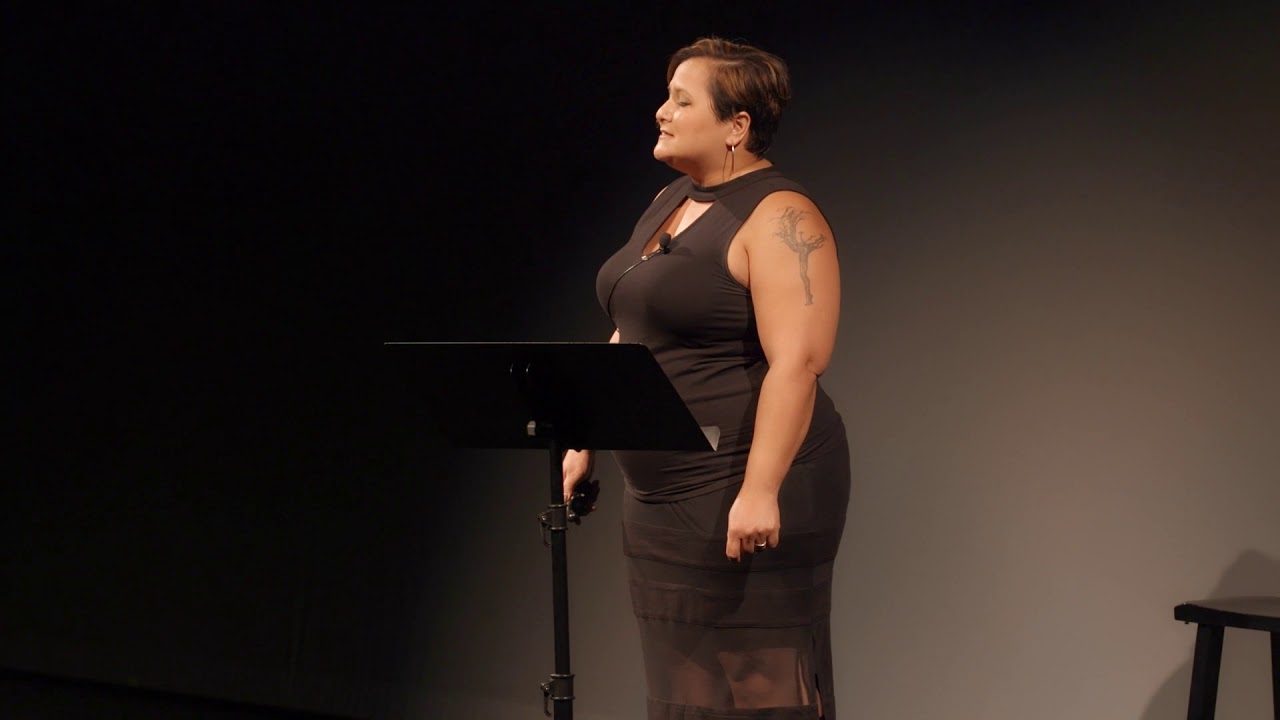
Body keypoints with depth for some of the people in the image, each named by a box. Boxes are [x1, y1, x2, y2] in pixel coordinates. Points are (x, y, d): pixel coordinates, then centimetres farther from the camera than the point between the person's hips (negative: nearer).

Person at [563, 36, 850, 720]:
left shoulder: (778, 220, -14)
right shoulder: (668, 204, 13)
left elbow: (797, 362, -23)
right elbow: (630, 336, 21)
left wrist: (760, 490, -29)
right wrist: (585, 441, 18)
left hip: (741, 496, -9)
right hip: (662, 496, 9)